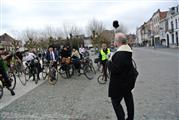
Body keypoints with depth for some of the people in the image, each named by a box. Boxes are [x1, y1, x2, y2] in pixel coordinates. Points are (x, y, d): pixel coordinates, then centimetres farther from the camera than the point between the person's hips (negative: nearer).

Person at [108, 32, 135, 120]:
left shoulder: (120, 54, -26)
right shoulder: (128, 51, 6)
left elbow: (114, 70, -29)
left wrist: (110, 62, -12)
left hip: (119, 84, -10)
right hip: (127, 82, 10)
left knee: (115, 101, 3)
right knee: (128, 100, 20)